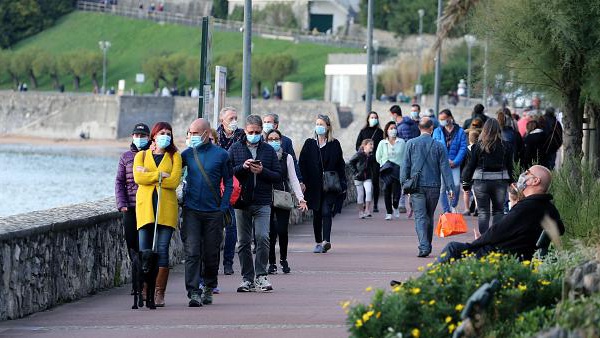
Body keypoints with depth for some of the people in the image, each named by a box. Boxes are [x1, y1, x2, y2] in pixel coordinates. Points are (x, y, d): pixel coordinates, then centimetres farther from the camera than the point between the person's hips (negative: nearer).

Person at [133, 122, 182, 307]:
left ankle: (159, 294, -5)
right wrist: (160, 175, -8)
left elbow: (174, 181, -5)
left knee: (162, 250, -6)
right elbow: (138, 177, -3)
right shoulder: (141, 156, 14)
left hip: (166, 208, -1)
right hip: (145, 206, 1)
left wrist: (149, 176, -4)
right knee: (144, 251, -4)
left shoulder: (174, 157, 11)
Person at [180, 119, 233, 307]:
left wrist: (224, 206, -2)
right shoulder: (187, 154, 6)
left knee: (211, 253, 8)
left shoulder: (221, 155, 1)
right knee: (192, 253, -10)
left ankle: (208, 289, 26)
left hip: (214, 212, 0)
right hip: (191, 211, 0)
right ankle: (194, 293, -14)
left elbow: (228, 181, 5)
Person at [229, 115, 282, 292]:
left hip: (262, 203, -1)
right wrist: (242, 167, -14)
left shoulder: (269, 150, 8)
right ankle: (247, 278, 12)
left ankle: (261, 276, -6)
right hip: (242, 202, 1)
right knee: (243, 242, 4)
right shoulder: (235, 149, 7)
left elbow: (278, 176, 6)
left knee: (262, 237, -15)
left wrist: (262, 171, -11)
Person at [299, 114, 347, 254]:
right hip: (314, 186, 2)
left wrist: (342, 183, 0)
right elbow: (302, 164, 4)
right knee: (317, 214, 9)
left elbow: (340, 165, 6)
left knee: (326, 212, -15)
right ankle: (318, 242, 18)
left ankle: (326, 241, -24)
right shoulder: (309, 144, 6)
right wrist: (302, 182, -4)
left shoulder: (334, 144, 4)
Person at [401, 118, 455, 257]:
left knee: (420, 217, -5)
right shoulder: (438, 146, 0)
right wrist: (450, 187, -2)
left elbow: (406, 166, 1)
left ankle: (424, 247, -20)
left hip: (417, 186, -1)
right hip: (434, 186, 1)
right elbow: (445, 168, -2)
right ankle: (427, 245, 23)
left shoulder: (411, 144, -1)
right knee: (429, 217, 16)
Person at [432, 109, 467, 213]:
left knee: (456, 185, -15)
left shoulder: (460, 131, 4)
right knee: (442, 187, -3)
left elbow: (463, 148, 0)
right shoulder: (437, 131, 9)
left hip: (454, 164, -1)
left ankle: (453, 206, 5)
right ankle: (446, 210, 5)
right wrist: (446, 160, -8)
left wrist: (454, 162, -11)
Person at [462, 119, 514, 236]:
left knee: (483, 212, 4)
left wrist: (466, 182, 8)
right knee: (498, 211, 11)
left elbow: (471, 165, -1)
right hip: (500, 182, 1)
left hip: (481, 182, -1)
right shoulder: (506, 146, -2)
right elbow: (510, 166, 5)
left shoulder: (478, 146, -6)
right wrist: (511, 182, 16)